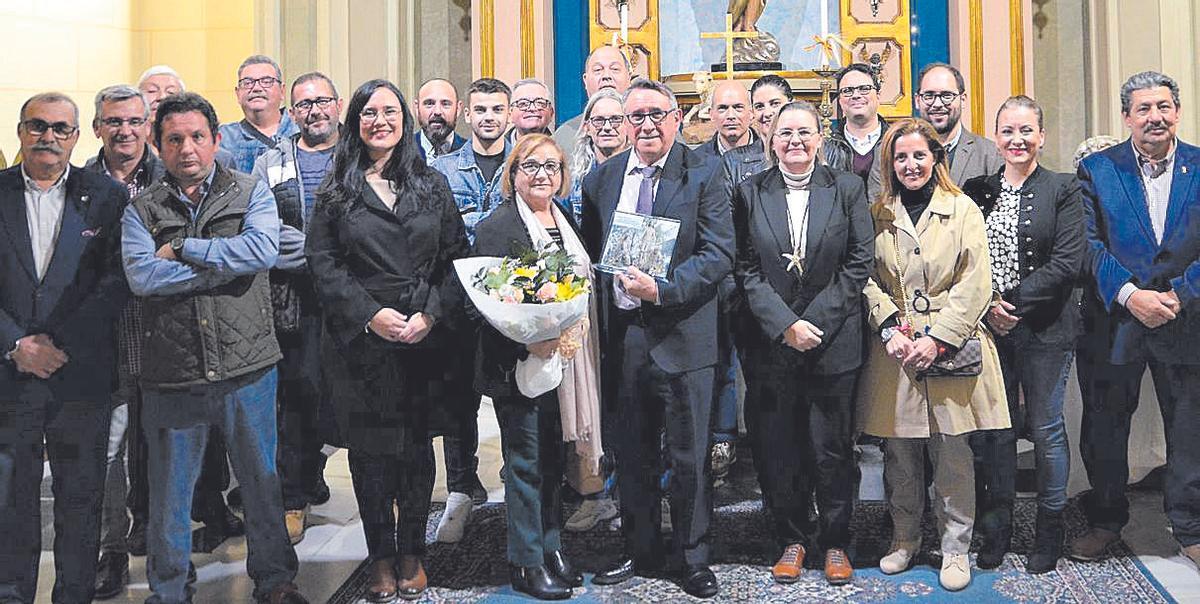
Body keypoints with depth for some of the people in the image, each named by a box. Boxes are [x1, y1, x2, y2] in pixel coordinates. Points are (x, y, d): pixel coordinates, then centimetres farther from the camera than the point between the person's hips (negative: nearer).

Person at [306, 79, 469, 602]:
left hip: (423, 340, 1)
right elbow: (323, 263, -1)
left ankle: (411, 552, 20)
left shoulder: (432, 186, 8)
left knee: (416, 443, 6)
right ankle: (380, 555, 17)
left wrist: (432, 314, -10)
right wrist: (370, 314, -12)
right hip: (358, 340, 0)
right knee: (368, 447, 4)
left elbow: (455, 259, 4)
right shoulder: (336, 192, 6)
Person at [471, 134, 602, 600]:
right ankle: (528, 564, 13)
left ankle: (553, 549, 27)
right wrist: (529, 342, -28)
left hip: (567, 360, 7)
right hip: (520, 363, -7)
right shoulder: (496, 226, -9)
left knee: (553, 461, 15)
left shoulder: (566, 222, 14)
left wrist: (572, 343, 10)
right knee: (526, 464, 1)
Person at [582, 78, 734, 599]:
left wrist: (663, 289, -21)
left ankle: (691, 558, 22)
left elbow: (720, 253, -11)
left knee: (688, 456, 6)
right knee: (631, 453, 15)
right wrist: (598, 316, 3)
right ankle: (639, 550, 31)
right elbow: (590, 253, 13)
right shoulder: (601, 179, 8)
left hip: (682, 335, -4)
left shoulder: (702, 175, -4)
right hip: (622, 334, 4)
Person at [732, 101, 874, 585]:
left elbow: (859, 263, -1)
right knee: (778, 449, 7)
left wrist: (816, 321, -10)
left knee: (832, 449, 7)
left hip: (833, 341, 0)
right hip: (770, 342, 1)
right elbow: (746, 269, -1)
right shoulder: (749, 193, 4)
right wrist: (784, 325, -12)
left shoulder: (847, 189, 4)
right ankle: (791, 540, 24)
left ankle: (836, 543, 23)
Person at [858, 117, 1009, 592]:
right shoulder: (878, 215, 9)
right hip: (895, 352, 2)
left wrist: (938, 339, -12)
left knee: (953, 454, 1)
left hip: (950, 350, -2)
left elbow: (975, 283, -4)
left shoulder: (963, 209, 3)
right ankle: (905, 538, 25)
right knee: (899, 453, 8)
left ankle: (955, 548, 15)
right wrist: (891, 330, -10)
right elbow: (869, 280, 5)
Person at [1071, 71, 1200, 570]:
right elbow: (1089, 244, -6)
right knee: (1104, 429, 9)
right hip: (1116, 321, 0)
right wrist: (1130, 295, -17)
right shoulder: (1097, 169, 1)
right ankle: (1105, 521, 28)